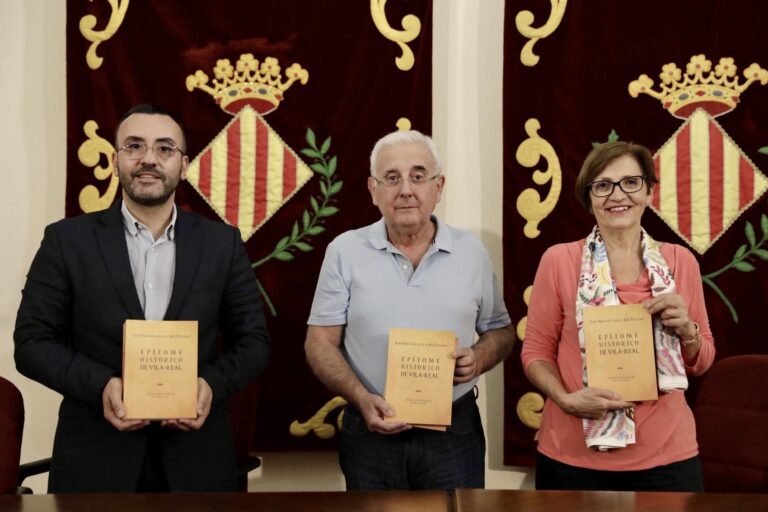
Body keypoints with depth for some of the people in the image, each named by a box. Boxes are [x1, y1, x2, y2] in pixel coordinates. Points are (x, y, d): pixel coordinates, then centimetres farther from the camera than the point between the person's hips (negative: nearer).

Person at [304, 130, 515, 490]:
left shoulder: (471, 252, 3)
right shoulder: (345, 251, -1)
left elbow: (501, 331, 12)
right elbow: (320, 343, -2)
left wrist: (480, 357, -10)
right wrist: (362, 399, -17)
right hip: (371, 433, 0)